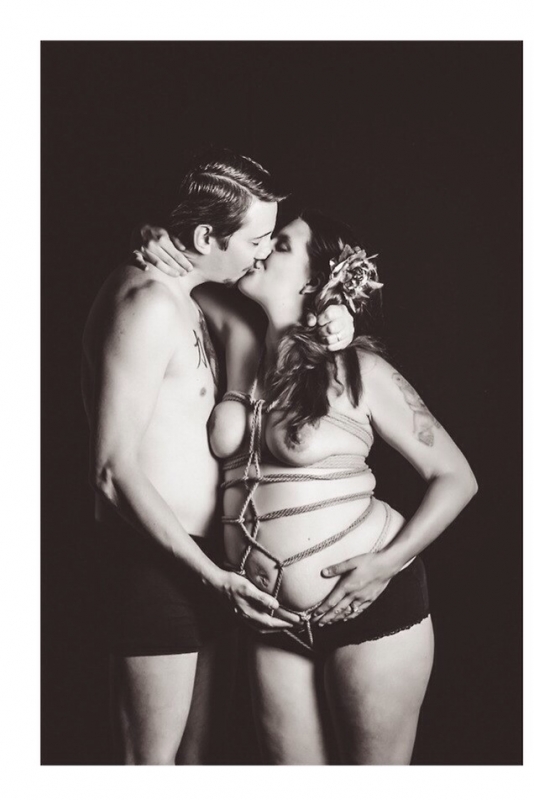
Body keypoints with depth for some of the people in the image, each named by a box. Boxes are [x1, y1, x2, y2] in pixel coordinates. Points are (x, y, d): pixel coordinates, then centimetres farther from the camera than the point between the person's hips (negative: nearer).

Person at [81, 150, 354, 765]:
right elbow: (114, 469, -23)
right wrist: (214, 576, -21)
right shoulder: (150, 303, -19)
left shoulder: (187, 296, 12)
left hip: (197, 553, 10)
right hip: (153, 560, -10)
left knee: (193, 753, 20)